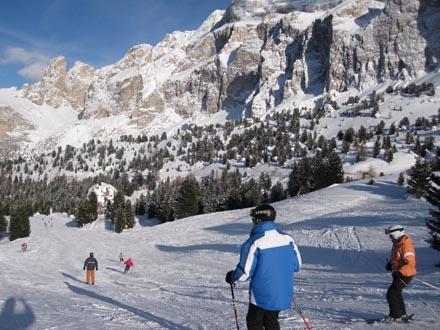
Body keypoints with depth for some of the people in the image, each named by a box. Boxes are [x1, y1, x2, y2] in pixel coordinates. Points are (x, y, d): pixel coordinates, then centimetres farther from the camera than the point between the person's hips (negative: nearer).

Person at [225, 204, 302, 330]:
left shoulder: (254, 243, -21)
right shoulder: (288, 239, -6)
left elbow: (244, 273, -17)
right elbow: (297, 266, 4)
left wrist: (231, 277, 3)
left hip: (261, 296, -5)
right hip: (283, 295, 5)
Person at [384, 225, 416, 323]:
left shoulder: (406, 246, -24)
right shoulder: (397, 244, 7)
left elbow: (410, 263, -29)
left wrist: (399, 272, -35)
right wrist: (390, 264, 7)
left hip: (405, 274, -10)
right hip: (399, 273, 10)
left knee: (391, 294, -9)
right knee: (396, 293, 24)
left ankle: (395, 316, 2)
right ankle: (402, 313, 40)